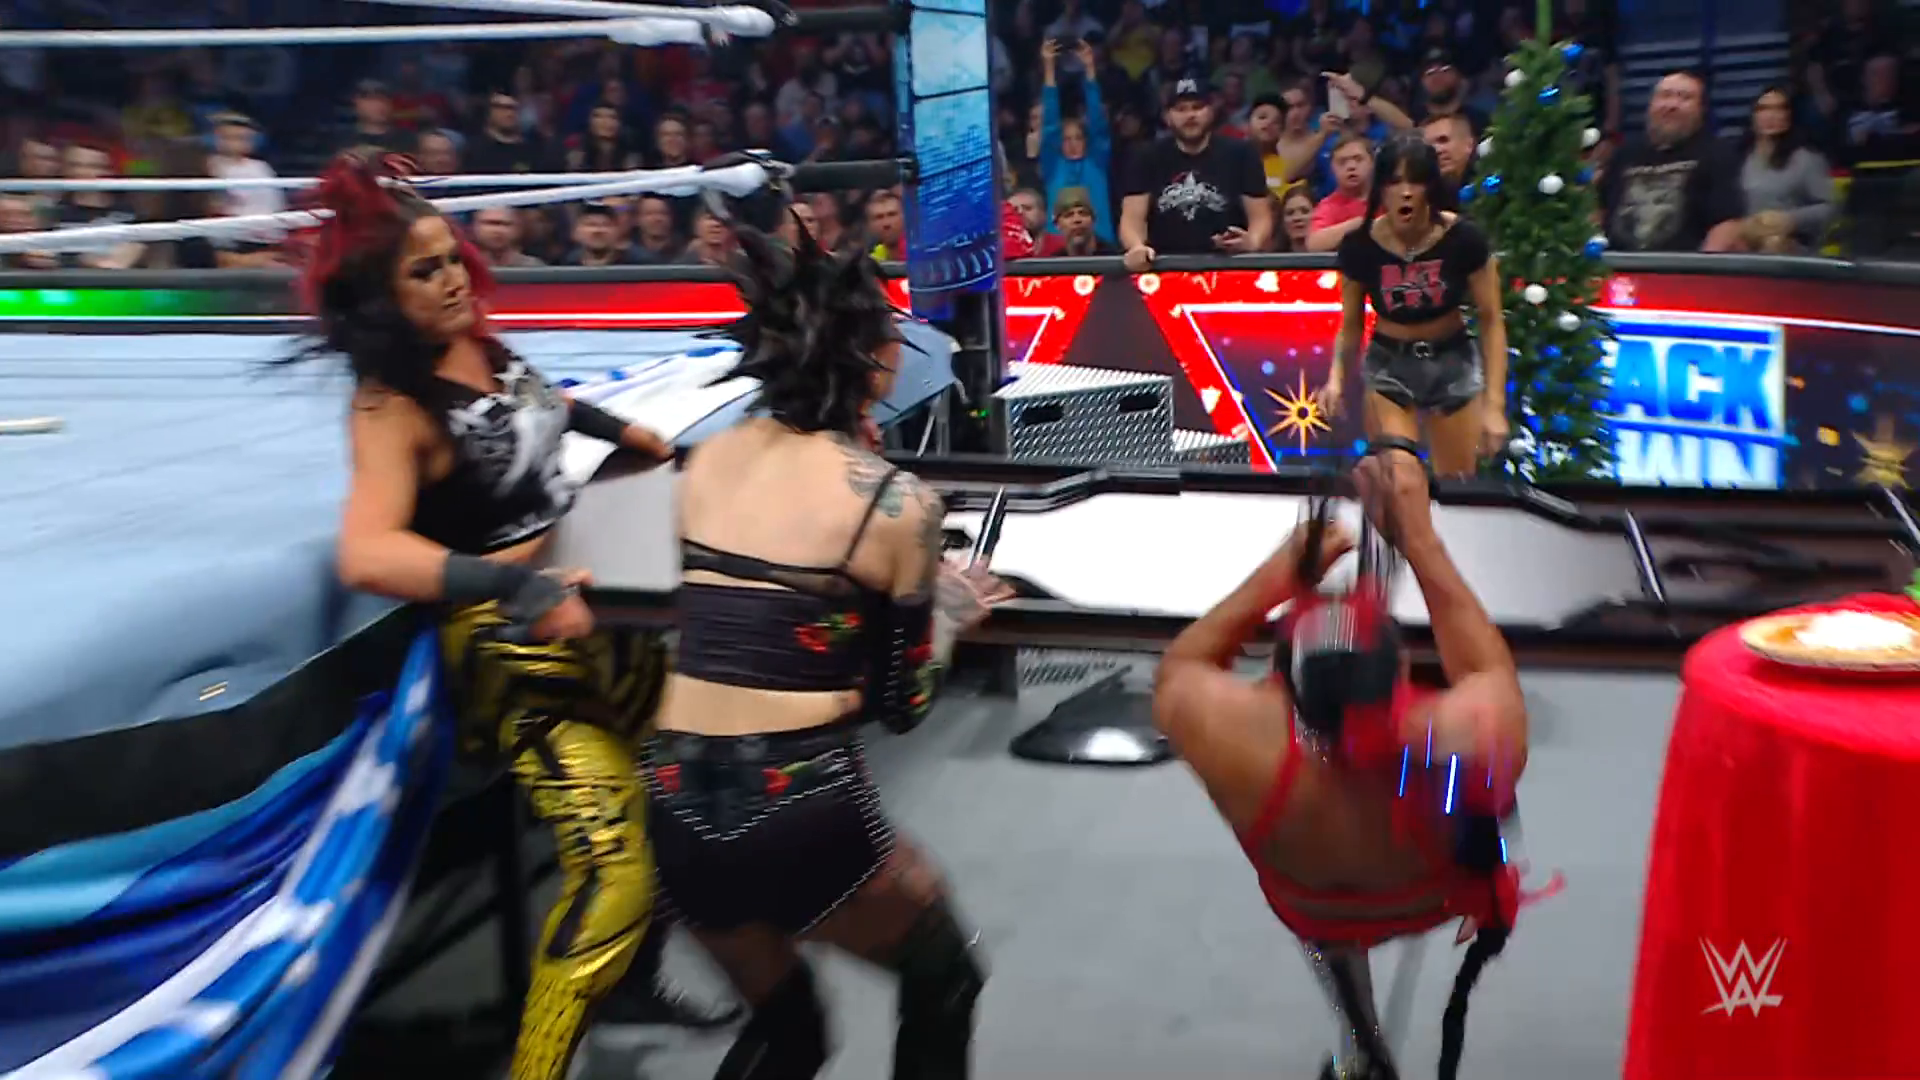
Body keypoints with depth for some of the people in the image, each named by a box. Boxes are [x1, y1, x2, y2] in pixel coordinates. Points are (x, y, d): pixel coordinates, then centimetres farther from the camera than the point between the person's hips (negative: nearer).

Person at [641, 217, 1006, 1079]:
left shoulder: (706, 462, 6)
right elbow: (902, 704, 0)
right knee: (944, 983, 26)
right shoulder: (896, 500, -7)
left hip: (677, 807, 5)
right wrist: (950, 609, 17)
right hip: (802, 812, -5)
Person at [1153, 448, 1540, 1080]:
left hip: (1315, 912, 0)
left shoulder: (1239, 740, -43)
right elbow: (1494, 670, -17)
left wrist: (1279, 574, -22)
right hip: (1436, 901, 0)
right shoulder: (1476, 734, -43)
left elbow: (1174, 674, -18)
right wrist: (1419, 537, -19)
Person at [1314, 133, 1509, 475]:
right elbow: (1351, 325, -4)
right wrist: (1337, 376, -24)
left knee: (1457, 483, 10)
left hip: (1453, 362, 0)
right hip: (1388, 364, 0)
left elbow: (1491, 321, -11)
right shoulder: (1360, 246, -15)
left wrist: (1494, 403, -17)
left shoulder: (1464, 239, -18)